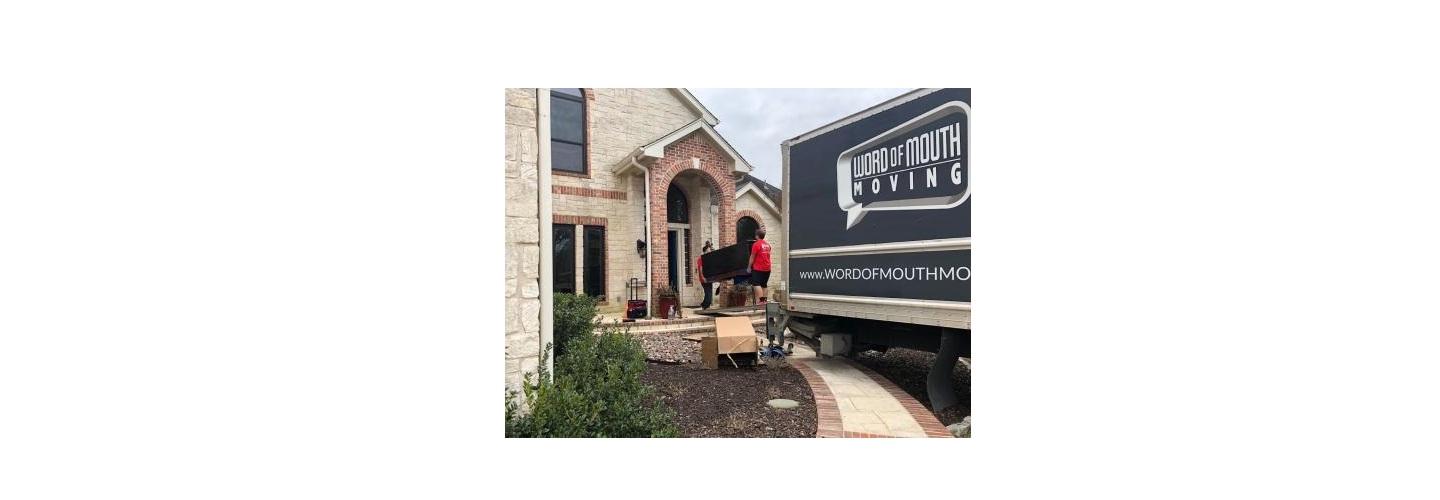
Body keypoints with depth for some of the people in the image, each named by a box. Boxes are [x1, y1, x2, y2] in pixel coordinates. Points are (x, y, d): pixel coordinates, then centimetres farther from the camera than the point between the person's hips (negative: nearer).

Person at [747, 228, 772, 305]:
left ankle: (760, 300, -18)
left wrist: (749, 267, -1)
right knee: (763, 284, 14)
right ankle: (764, 299, 14)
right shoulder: (767, 245, 12)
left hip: (758, 268, -8)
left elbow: (752, 257, -9)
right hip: (767, 268, 8)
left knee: (756, 284, -8)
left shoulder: (756, 244, -11)